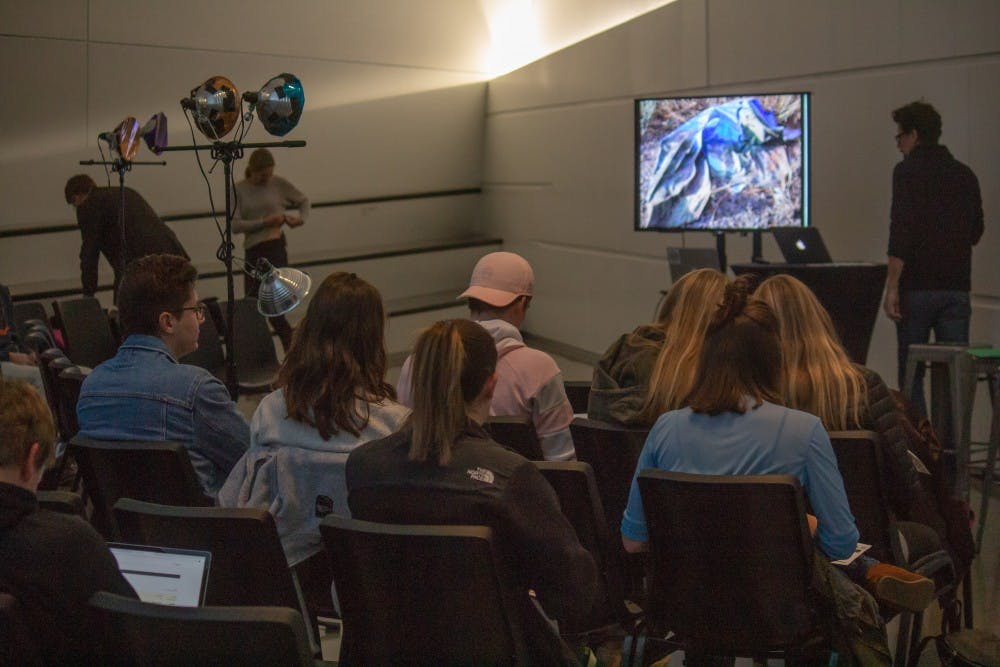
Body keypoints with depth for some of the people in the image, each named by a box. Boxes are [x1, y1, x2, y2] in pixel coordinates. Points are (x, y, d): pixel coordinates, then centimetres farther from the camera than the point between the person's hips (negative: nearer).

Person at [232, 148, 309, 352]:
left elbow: (303, 200, 17)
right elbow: (235, 225, -6)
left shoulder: (279, 184, 2)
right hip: (252, 251, 3)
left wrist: (301, 218, -3)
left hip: (275, 247, -3)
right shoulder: (239, 189, 2)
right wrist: (264, 222, -16)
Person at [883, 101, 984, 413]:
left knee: (911, 374, 2)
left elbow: (901, 232, -14)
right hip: (957, 287, 5)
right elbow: (975, 232, 17)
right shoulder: (965, 174, 11)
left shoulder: (908, 171, -6)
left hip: (918, 287, -5)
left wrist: (891, 287, -13)